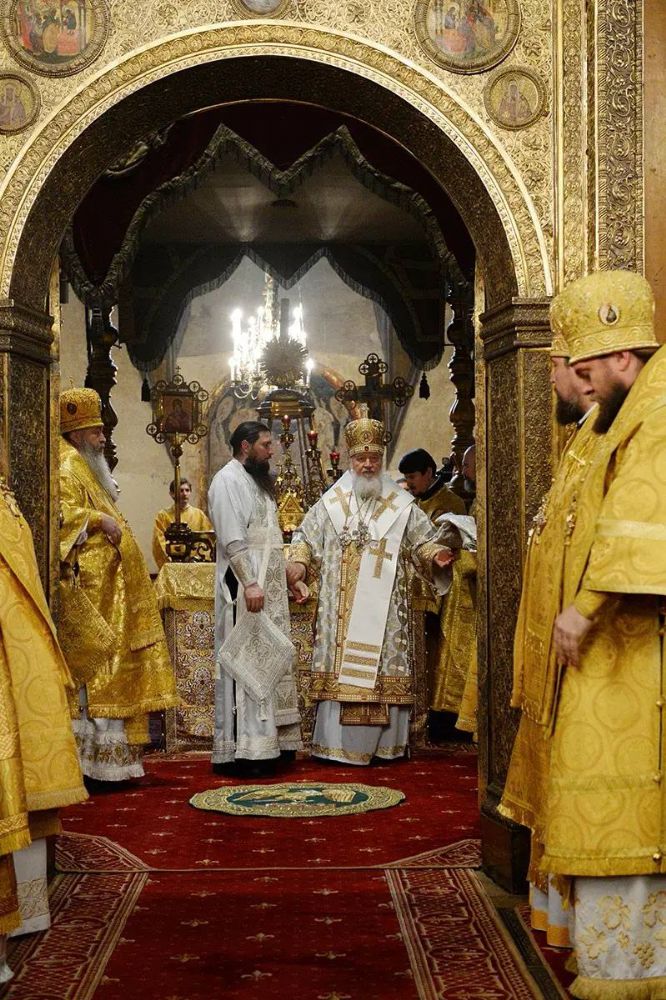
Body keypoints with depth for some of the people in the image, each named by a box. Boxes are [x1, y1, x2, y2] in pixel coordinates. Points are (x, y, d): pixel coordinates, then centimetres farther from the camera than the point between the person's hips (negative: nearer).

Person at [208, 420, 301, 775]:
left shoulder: (256, 480, 20)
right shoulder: (227, 480, -9)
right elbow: (232, 539, -19)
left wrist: (286, 578, 20)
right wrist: (249, 583, -25)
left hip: (269, 586, 10)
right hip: (246, 587, -10)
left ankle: (268, 741, 13)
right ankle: (245, 750, -9)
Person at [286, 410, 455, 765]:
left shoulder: (400, 504, 6)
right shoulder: (330, 503, 9)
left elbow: (422, 540, 8)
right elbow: (305, 537, 12)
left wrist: (436, 555, -12)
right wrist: (298, 561, -6)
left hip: (383, 605, 0)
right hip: (341, 604, 0)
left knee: (382, 667, 0)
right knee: (342, 666, -2)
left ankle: (381, 743, 8)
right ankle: (341, 743, 4)